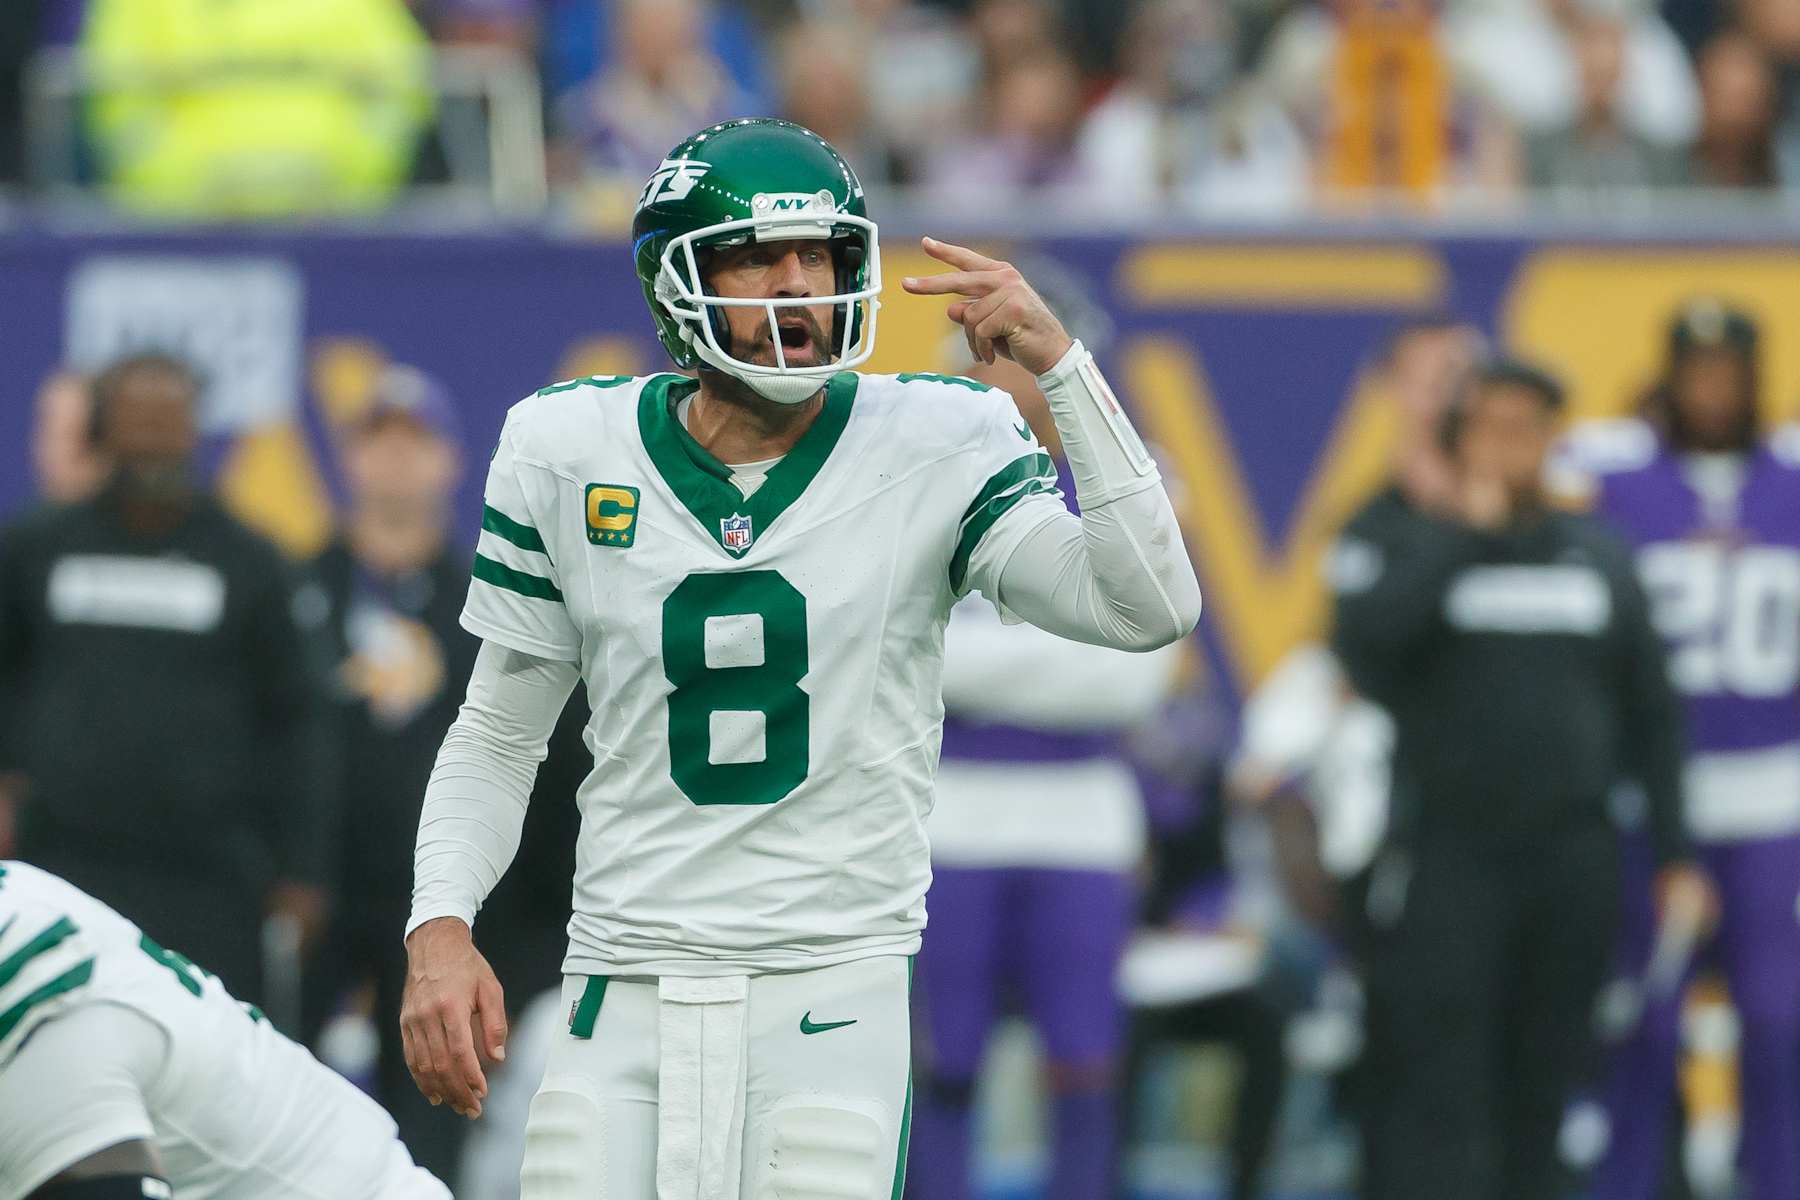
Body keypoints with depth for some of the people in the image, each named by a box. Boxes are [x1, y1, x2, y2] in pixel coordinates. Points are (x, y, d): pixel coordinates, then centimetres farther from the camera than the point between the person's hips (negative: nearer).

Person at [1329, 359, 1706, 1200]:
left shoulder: (1599, 556, 12)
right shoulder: (1402, 539, 2)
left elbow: (1650, 713, 15)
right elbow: (1366, 640, -19)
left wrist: (1675, 853, 9)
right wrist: (1462, 531, -14)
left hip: (1575, 863, 4)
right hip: (1446, 855, -4)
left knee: (1542, 1091, 8)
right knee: (1434, 1094, -10)